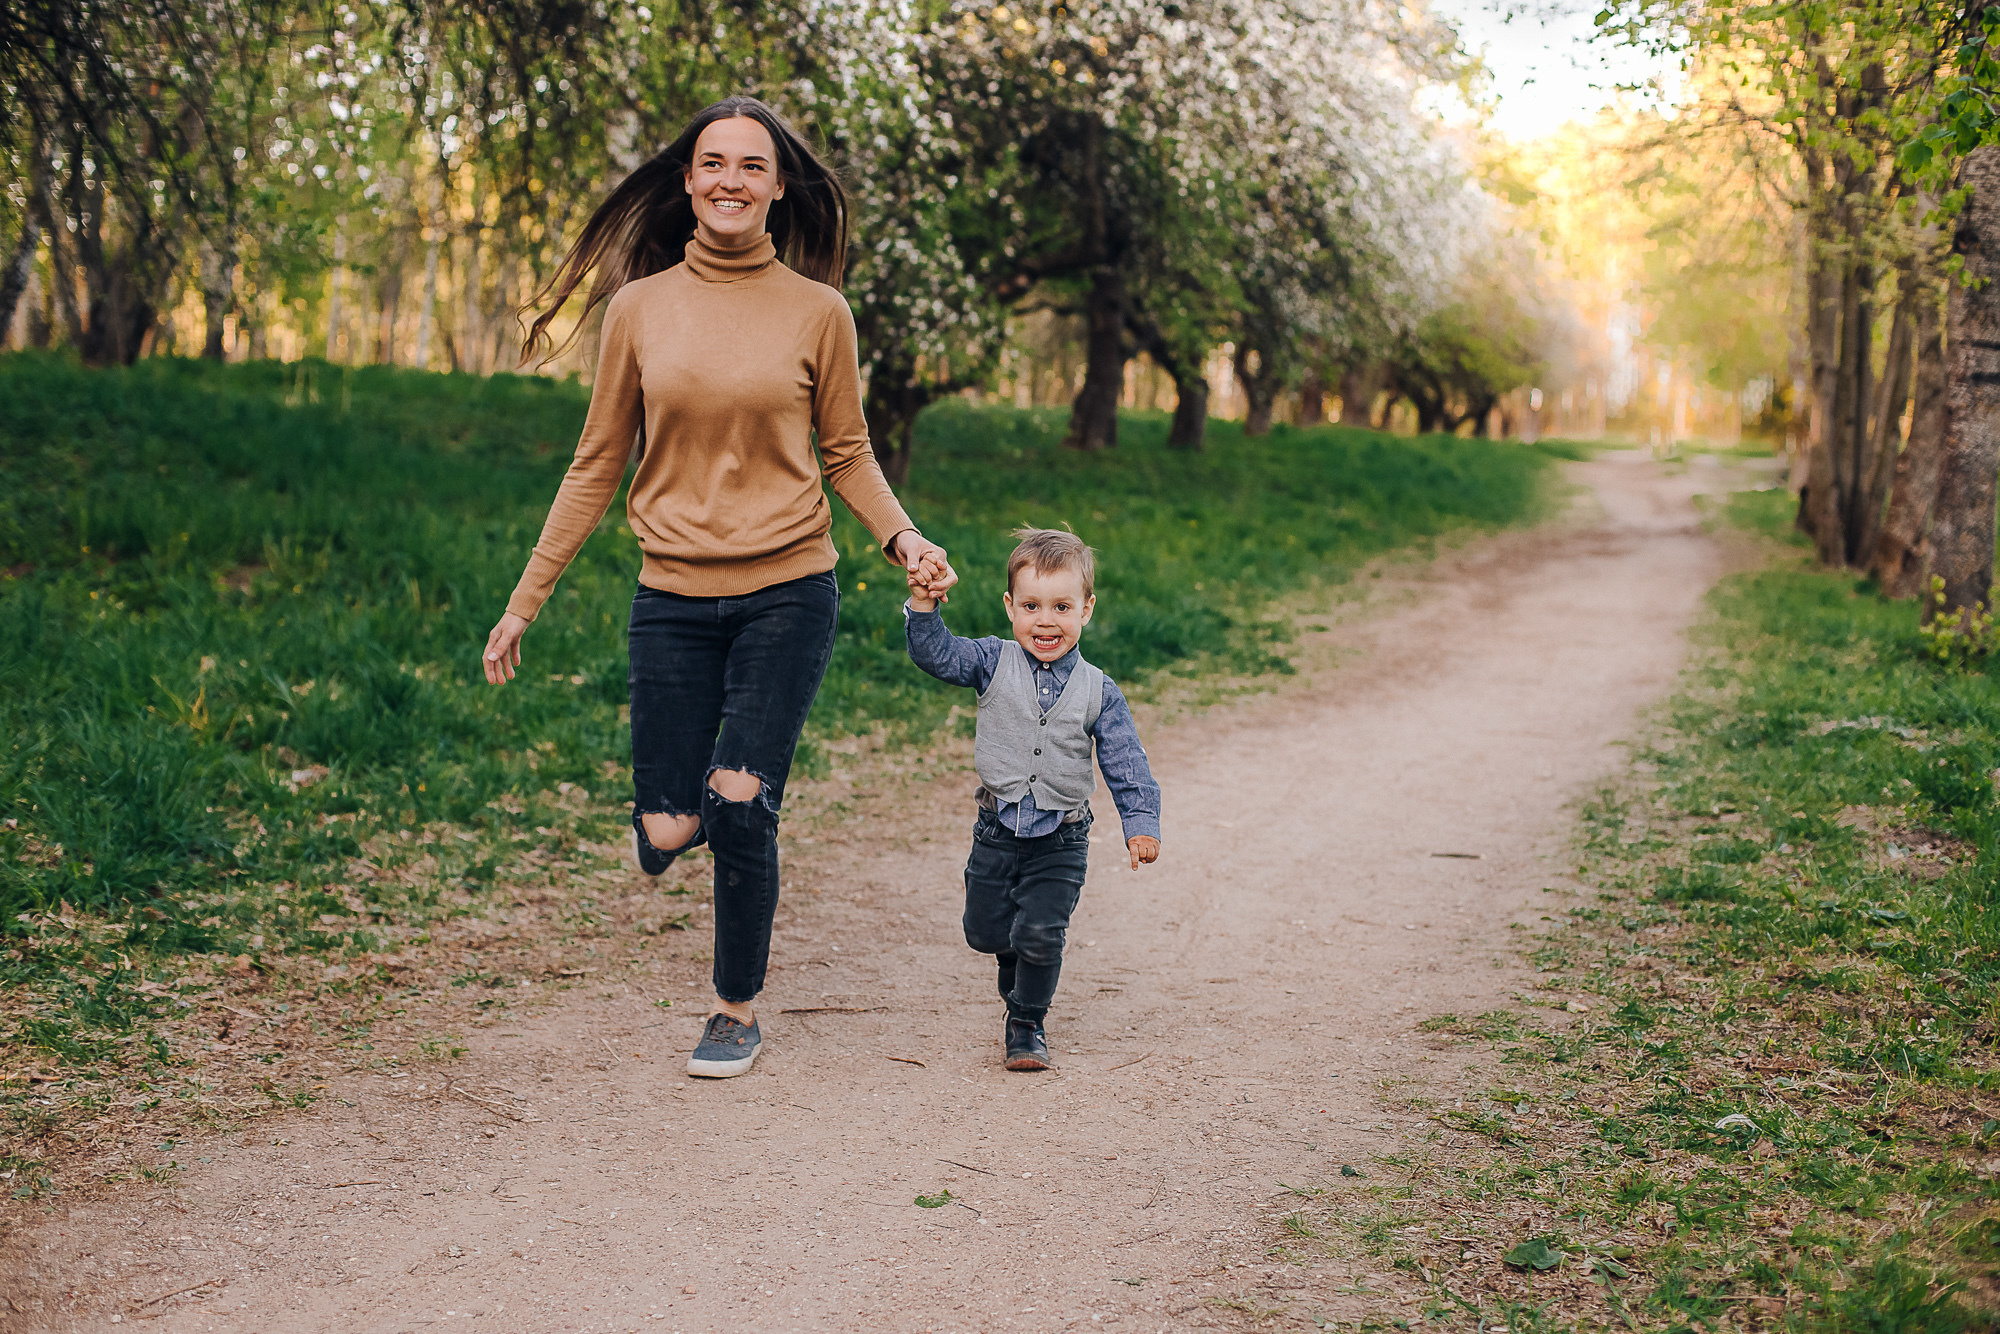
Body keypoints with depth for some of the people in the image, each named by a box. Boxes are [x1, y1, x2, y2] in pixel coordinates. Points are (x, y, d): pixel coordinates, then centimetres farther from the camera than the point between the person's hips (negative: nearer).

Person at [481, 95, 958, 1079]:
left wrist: (902, 538, -11)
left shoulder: (817, 311, -1)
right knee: (666, 837, -1)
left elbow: (848, 456, 9)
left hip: (788, 593, -1)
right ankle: (677, 806, 38)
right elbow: (598, 465, 8)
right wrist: (526, 599, 8)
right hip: (673, 599, 2)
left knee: (740, 809, -8)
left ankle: (738, 1010, 17)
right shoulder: (639, 308, 2)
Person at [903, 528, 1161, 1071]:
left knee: (1040, 934, -10)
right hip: (998, 829, 2)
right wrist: (924, 605, -29)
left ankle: (1027, 1025, 13)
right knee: (985, 932, 12)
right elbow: (936, 654, -14)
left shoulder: (1098, 692, -5)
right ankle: (1020, 976, 45)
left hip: (1060, 839, -2)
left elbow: (1127, 767, -5)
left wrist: (1141, 824, -16)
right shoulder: (993, 663, -4)